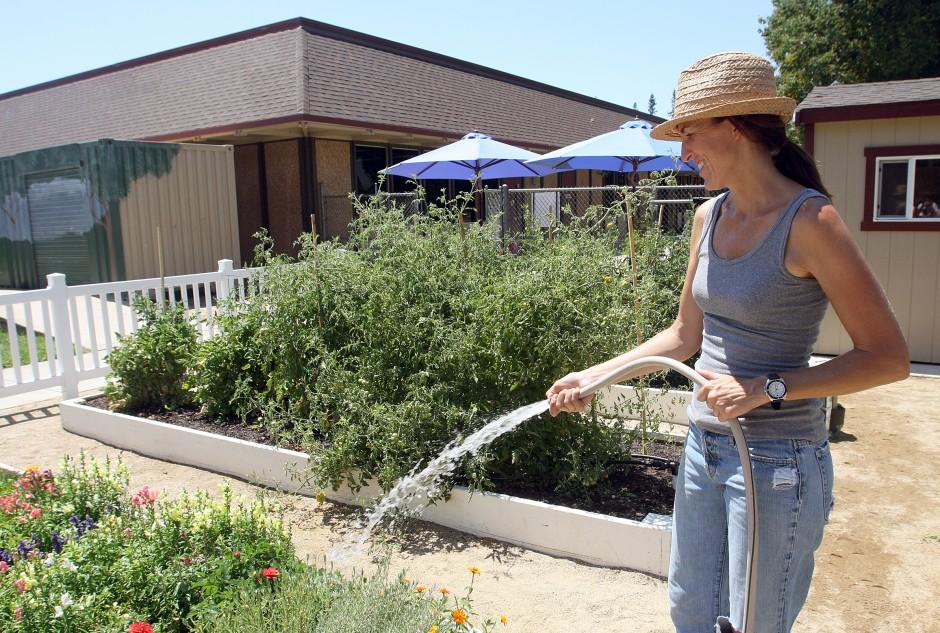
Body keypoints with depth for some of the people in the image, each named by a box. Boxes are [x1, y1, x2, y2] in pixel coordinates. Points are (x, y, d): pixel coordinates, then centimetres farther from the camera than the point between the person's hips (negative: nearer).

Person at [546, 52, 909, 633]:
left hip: (777, 464, -7)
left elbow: (889, 357, -15)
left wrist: (767, 388, -23)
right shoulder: (709, 217, 4)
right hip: (705, 448, 7)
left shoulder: (809, 221, -17)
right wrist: (593, 376, 6)